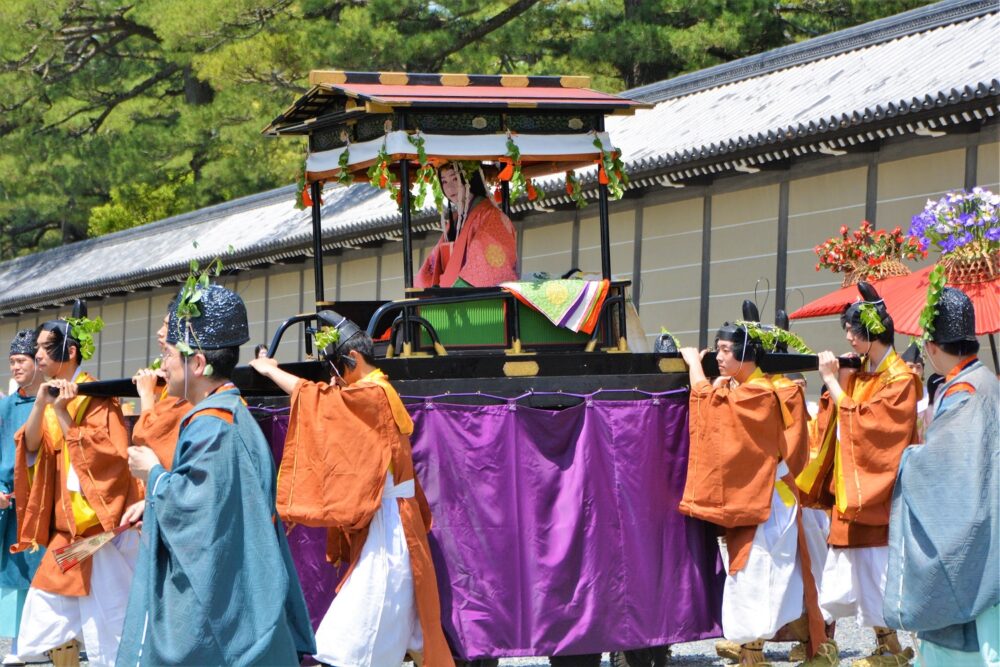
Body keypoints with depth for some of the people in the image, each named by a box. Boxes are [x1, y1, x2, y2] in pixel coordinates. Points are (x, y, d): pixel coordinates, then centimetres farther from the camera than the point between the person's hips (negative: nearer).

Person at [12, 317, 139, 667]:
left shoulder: (95, 397, -11)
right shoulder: (52, 395, 12)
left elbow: (105, 454, -22)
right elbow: (31, 448, 0)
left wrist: (63, 414, -22)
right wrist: (40, 406, -16)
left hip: (100, 530, -8)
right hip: (66, 531, 8)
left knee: (107, 636, -6)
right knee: (49, 625, 10)